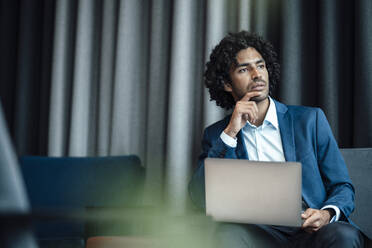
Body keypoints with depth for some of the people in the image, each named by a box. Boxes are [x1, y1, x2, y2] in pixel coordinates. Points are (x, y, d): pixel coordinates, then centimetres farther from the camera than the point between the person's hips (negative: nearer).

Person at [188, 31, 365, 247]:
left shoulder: (310, 119, 11)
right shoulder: (216, 134, 13)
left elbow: (342, 187, 11)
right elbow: (200, 198, -2)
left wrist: (327, 214, -14)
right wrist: (230, 133, -7)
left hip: (310, 231, 1)